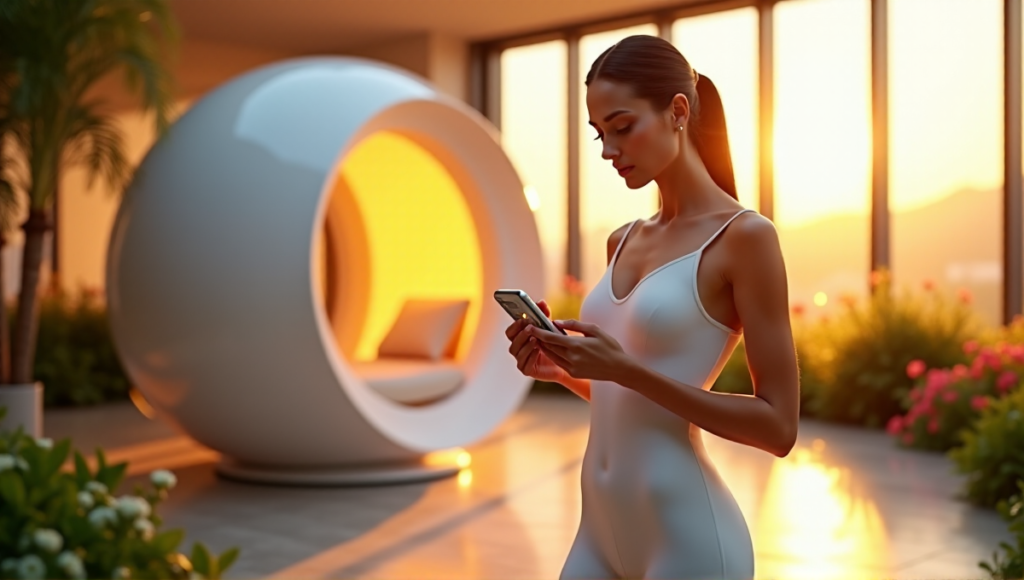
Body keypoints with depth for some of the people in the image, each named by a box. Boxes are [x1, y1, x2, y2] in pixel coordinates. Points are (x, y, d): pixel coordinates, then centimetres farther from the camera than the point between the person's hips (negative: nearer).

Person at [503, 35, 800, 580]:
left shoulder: (744, 235, -11)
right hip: (601, 525, 7)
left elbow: (777, 426, -13)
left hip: (687, 534, -7)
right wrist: (561, 369, 0)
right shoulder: (622, 242, 10)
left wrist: (626, 369, -20)